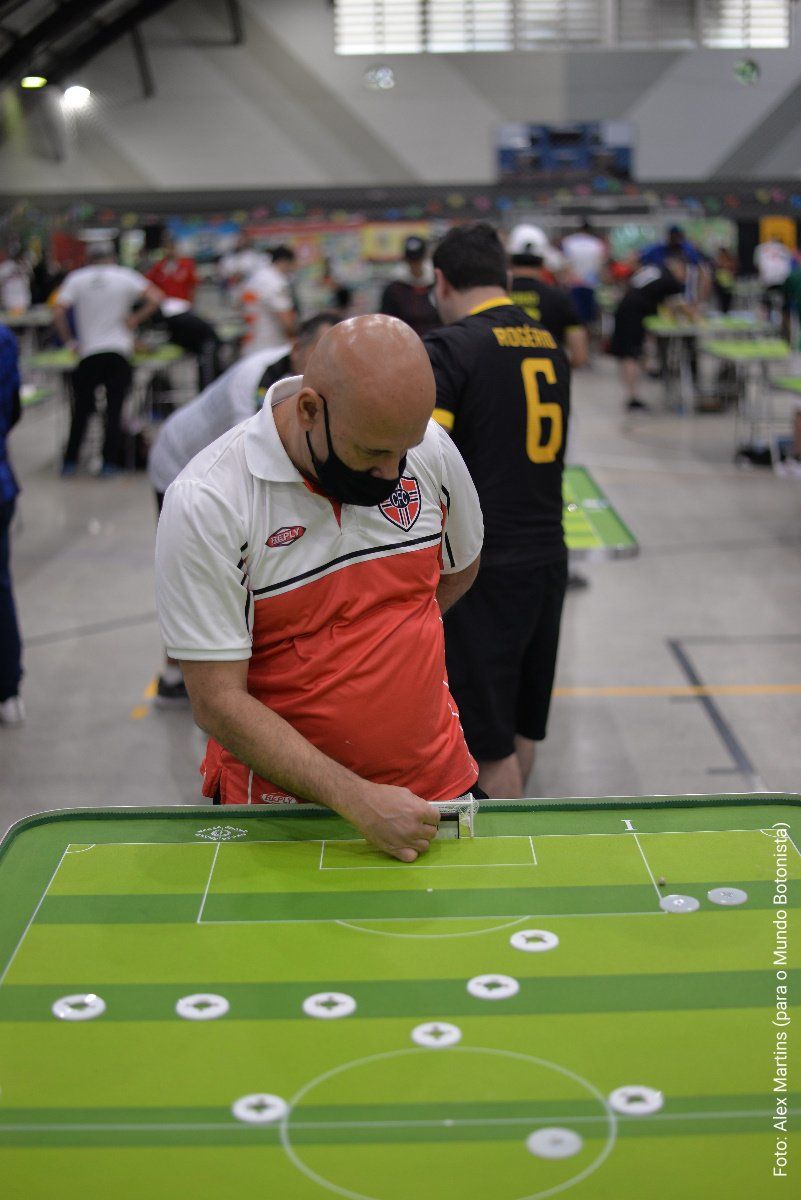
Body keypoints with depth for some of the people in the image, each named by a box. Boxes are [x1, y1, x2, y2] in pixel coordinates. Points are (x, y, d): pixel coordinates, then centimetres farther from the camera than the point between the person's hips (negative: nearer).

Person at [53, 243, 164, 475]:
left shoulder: (76, 278, 4)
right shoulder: (125, 276, 4)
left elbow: (58, 313, -4)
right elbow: (155, 298, -4)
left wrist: (70, 342, 4)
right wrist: (135, 319, 2)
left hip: (88, 354, 1)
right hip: (119, 352, -1)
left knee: (82, 408, 12)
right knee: (114, 408, 2)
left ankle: (70, 461, 14)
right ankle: (109, 461, -3)